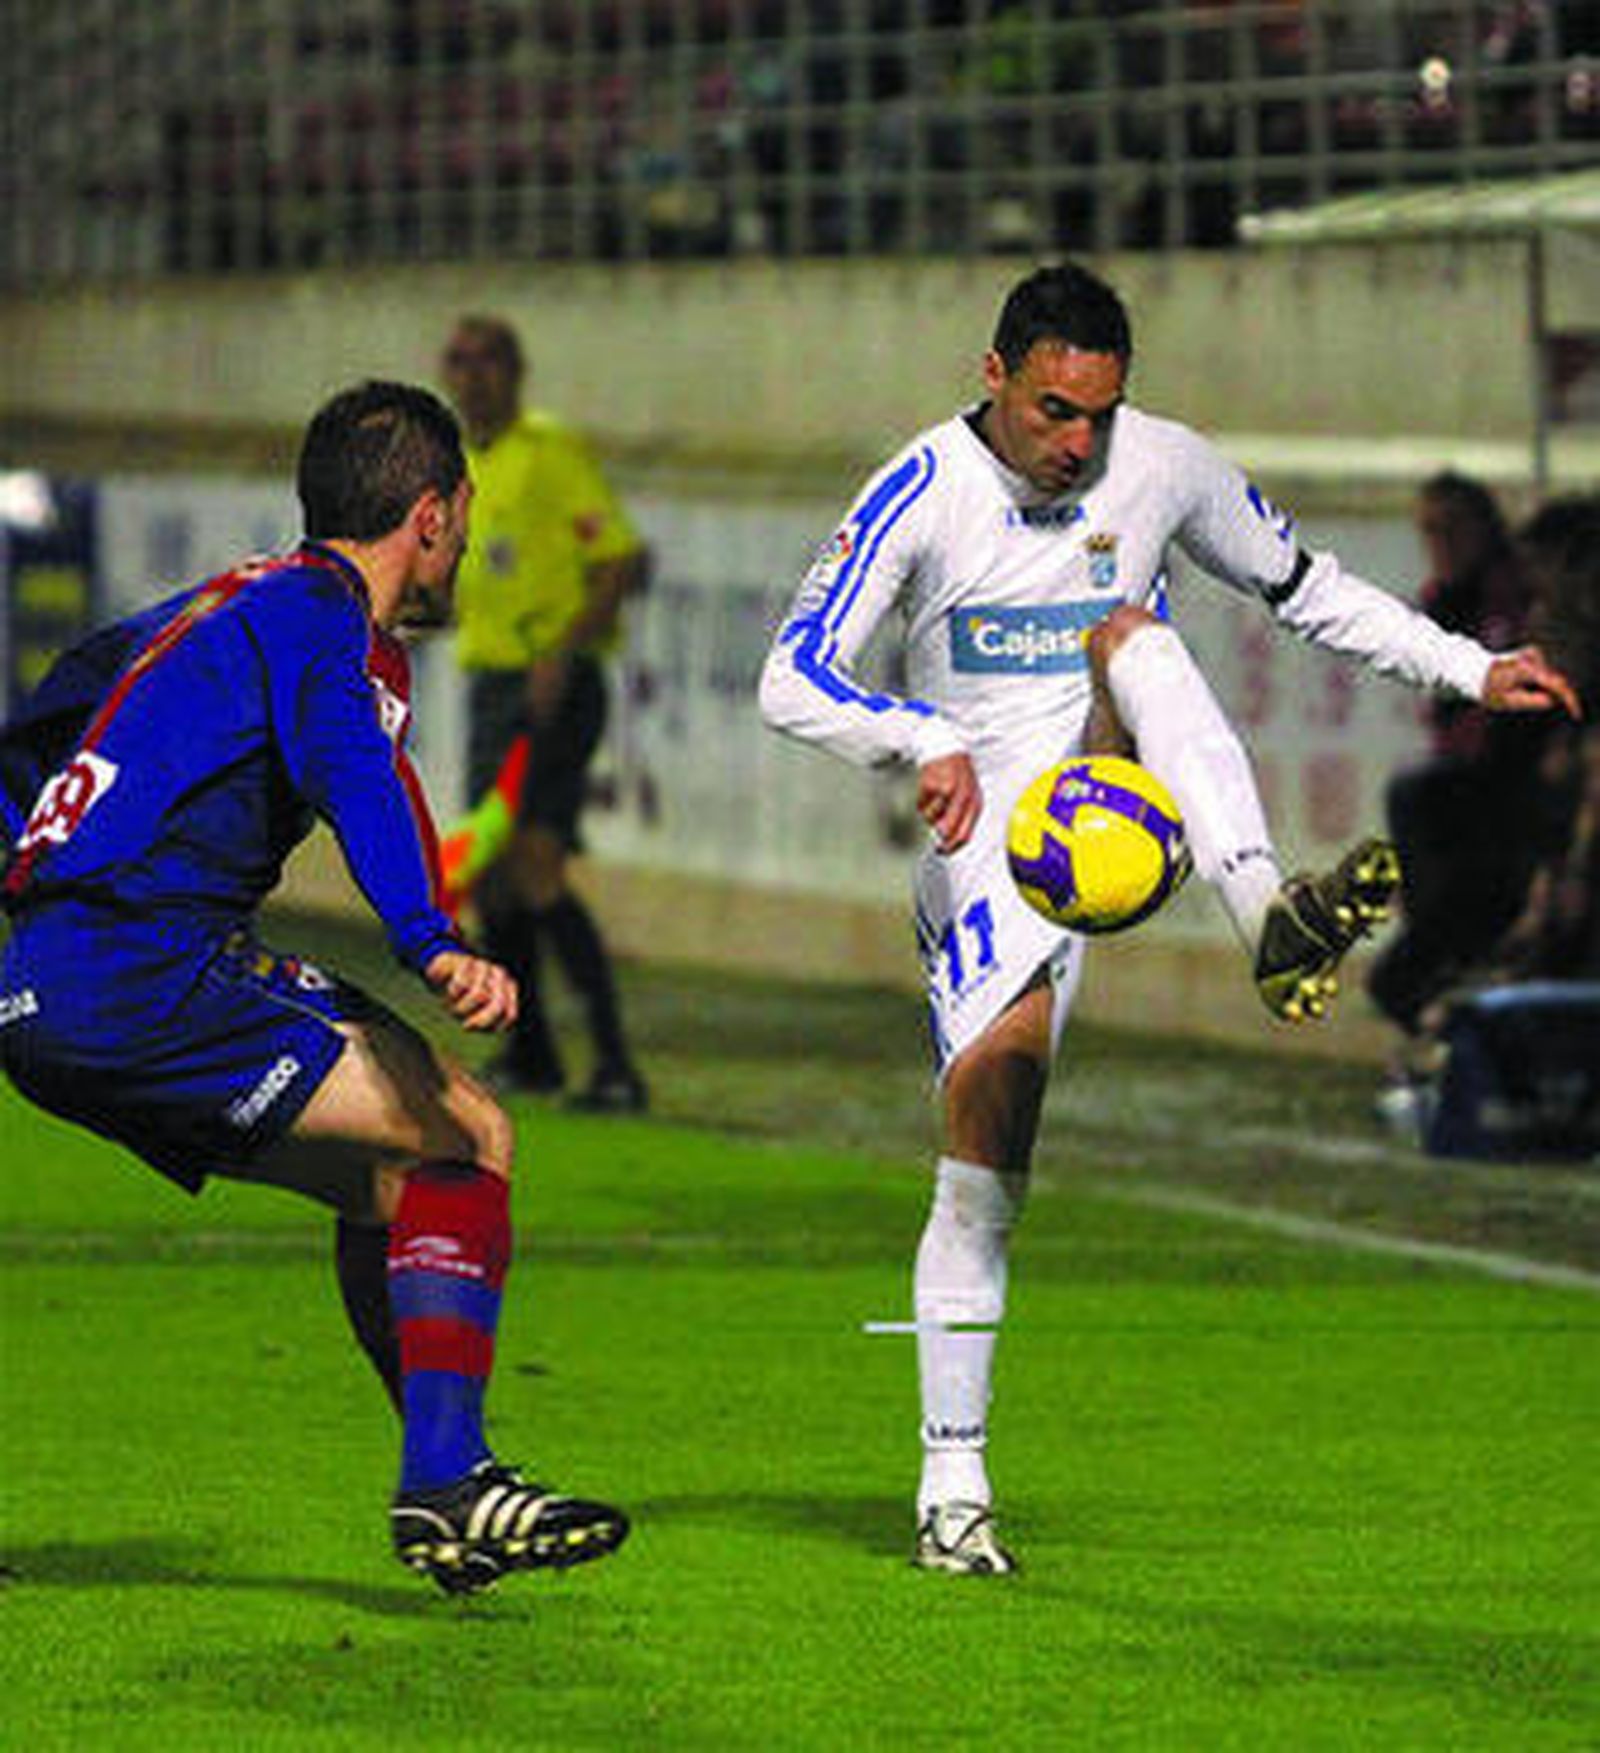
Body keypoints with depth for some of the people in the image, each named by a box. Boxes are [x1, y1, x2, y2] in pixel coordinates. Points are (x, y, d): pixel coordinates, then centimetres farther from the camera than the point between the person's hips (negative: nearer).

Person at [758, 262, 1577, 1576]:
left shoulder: (1165, 467, 2)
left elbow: (1306, 590, 18)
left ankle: (1268, 916, -48)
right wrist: (926, 742, -31)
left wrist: (1468, 670, 11)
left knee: (1128, 633, -27)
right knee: (987, 1116, -11)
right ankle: (954, 1480, -2)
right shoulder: (925, 493, -8)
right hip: (991, 829, -1)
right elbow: (793, 681, -14)